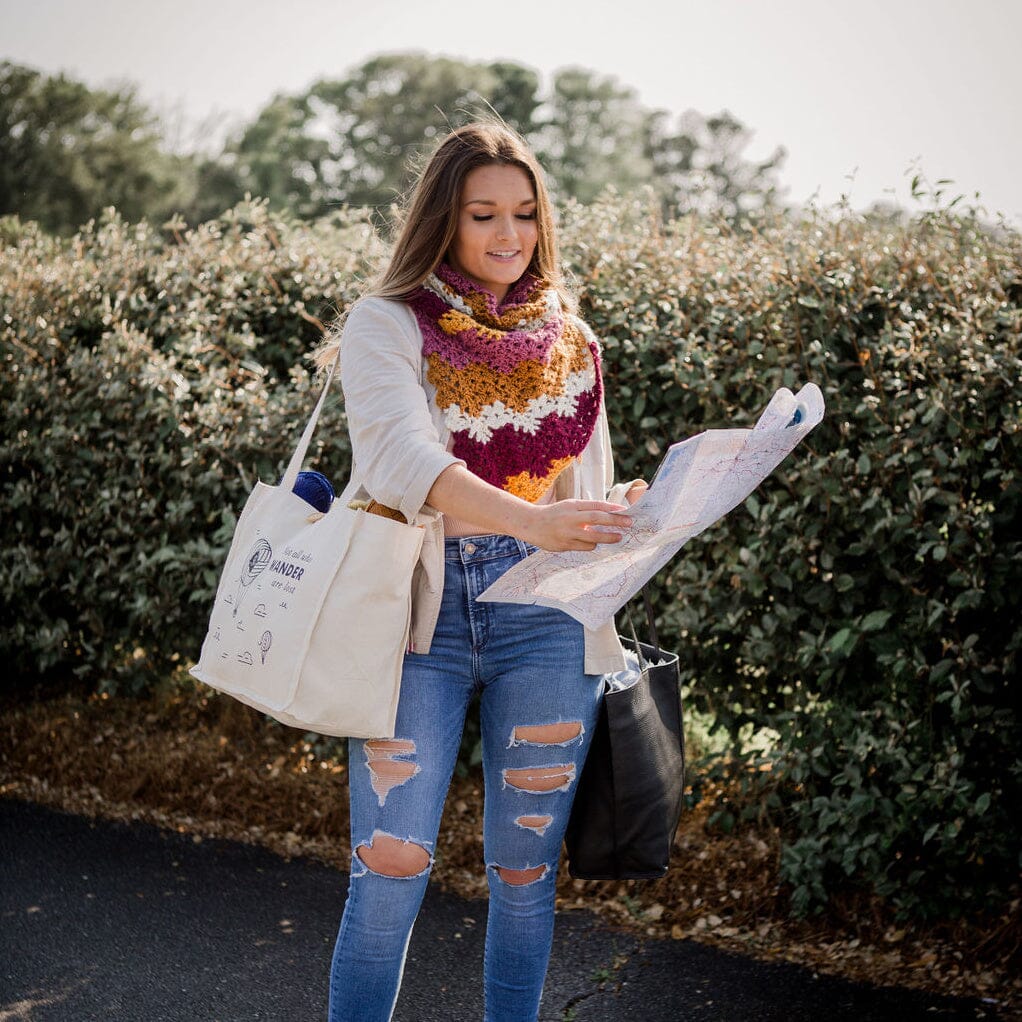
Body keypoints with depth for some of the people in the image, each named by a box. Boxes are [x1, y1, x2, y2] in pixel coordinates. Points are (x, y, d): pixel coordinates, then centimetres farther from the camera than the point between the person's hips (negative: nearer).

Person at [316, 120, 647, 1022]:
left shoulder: (571, 343, 12)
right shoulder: (388, 325, -2)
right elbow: (402, 457, -21)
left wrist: (631, 510, -6)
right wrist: (528, 518, -35)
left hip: (545, 618, 3)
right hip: (421, 613, -3)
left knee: (526, 869, 9)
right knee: (392, 867, -7)